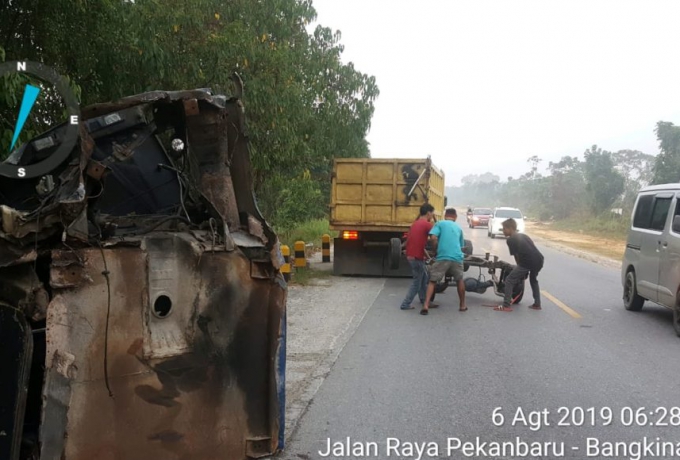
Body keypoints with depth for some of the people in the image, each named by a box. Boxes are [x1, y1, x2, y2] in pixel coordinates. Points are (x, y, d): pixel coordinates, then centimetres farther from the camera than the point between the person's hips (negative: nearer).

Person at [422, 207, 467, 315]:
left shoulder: (440, 223, 8)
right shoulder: (458, 227, 21)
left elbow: (434, 238, -7)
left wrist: (436, 250, 8)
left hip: (442, 257, -3)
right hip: (457, 257, 3)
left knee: (432, 281, 4)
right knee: (459, 280, 24)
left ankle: (426, 306, -9)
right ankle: (463, 305, 32)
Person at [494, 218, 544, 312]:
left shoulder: (510, 240, 5)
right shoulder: (524, 236, 26)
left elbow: (517, 256, 5)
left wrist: (521, 269, 19)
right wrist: (524, 270, 29)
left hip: (527, 262, -7)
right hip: (539, 260, 7)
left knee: (509, 281, 5)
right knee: (533, 280, 33)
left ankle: (506, 306, 2)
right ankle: (537, 304, 33)